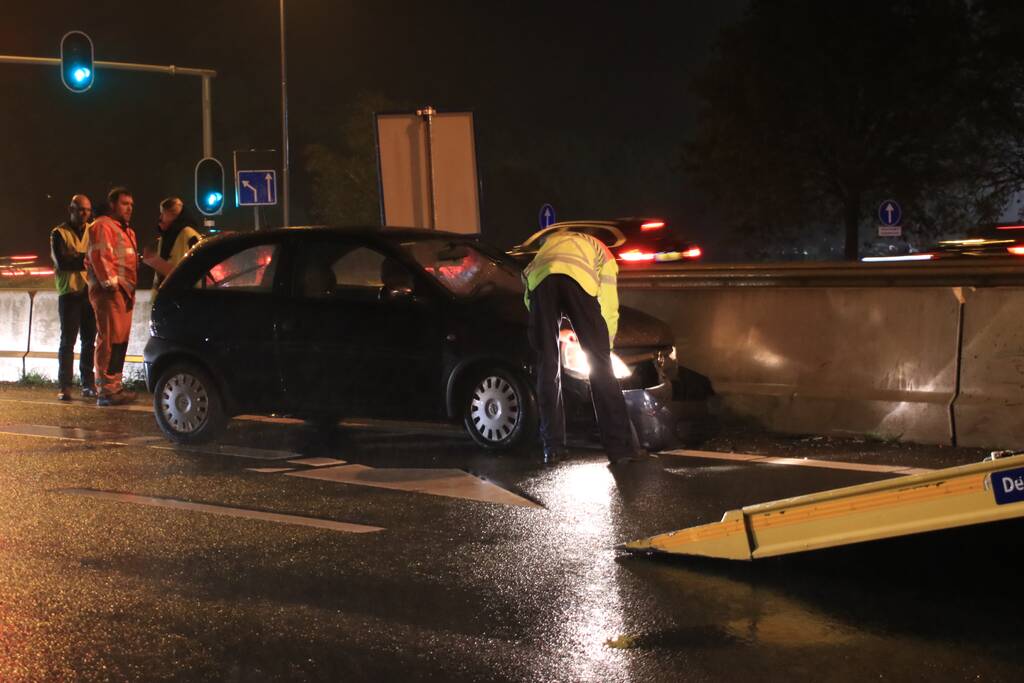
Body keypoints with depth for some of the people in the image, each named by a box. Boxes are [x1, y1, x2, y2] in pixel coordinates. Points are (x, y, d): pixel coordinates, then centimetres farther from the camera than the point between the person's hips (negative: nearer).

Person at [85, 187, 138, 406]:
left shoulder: (127, 231, 26)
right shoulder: (102, 226, -6)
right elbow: (99, 256, -16)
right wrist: (111, 283, -18)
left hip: (124, 291, 10)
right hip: (110, 291, -10)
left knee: (121, 340, 10)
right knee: (110, 340, -13)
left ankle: (115, 386, 16)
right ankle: (107, 390, -15)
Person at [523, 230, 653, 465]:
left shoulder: (551, 242, 45)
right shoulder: (601, 251, 36)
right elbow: (609, 306, 22)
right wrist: (607, 345, 32)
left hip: (540, 280, 2)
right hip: (578, 280, -2)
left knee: (548, 366, 11)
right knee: (600, 366, 3)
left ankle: (553, 447, 9)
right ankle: (621, 446, -1)